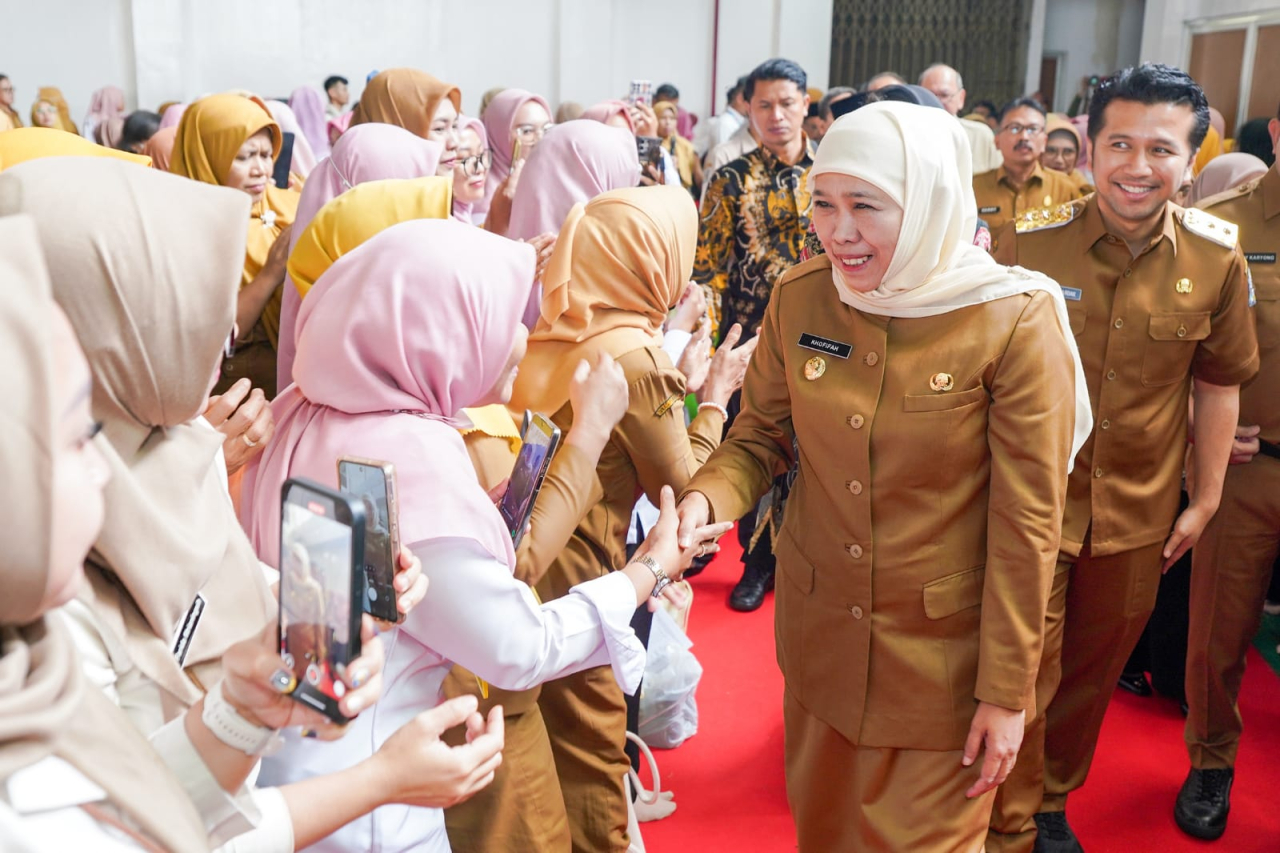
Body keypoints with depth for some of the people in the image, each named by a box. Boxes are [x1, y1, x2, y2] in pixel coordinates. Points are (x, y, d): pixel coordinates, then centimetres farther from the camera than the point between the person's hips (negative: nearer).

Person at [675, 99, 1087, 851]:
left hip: (943, 655, -3)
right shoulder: (799, 298, -7)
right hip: (820, 635, 4)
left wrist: (1008, 692, -11)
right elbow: (760, 436, 3)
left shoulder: (1017, 322, -18)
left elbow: (1027, 524, -15)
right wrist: (705, 500, -19)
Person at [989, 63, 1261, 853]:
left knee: (1091, 673, 20)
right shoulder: (1030, 243, -13)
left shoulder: (1217, 260, -7)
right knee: (1022, 677, 6)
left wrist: (1206, 499, 7)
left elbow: (1217, 384, 5)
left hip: (1138, 518, 3)